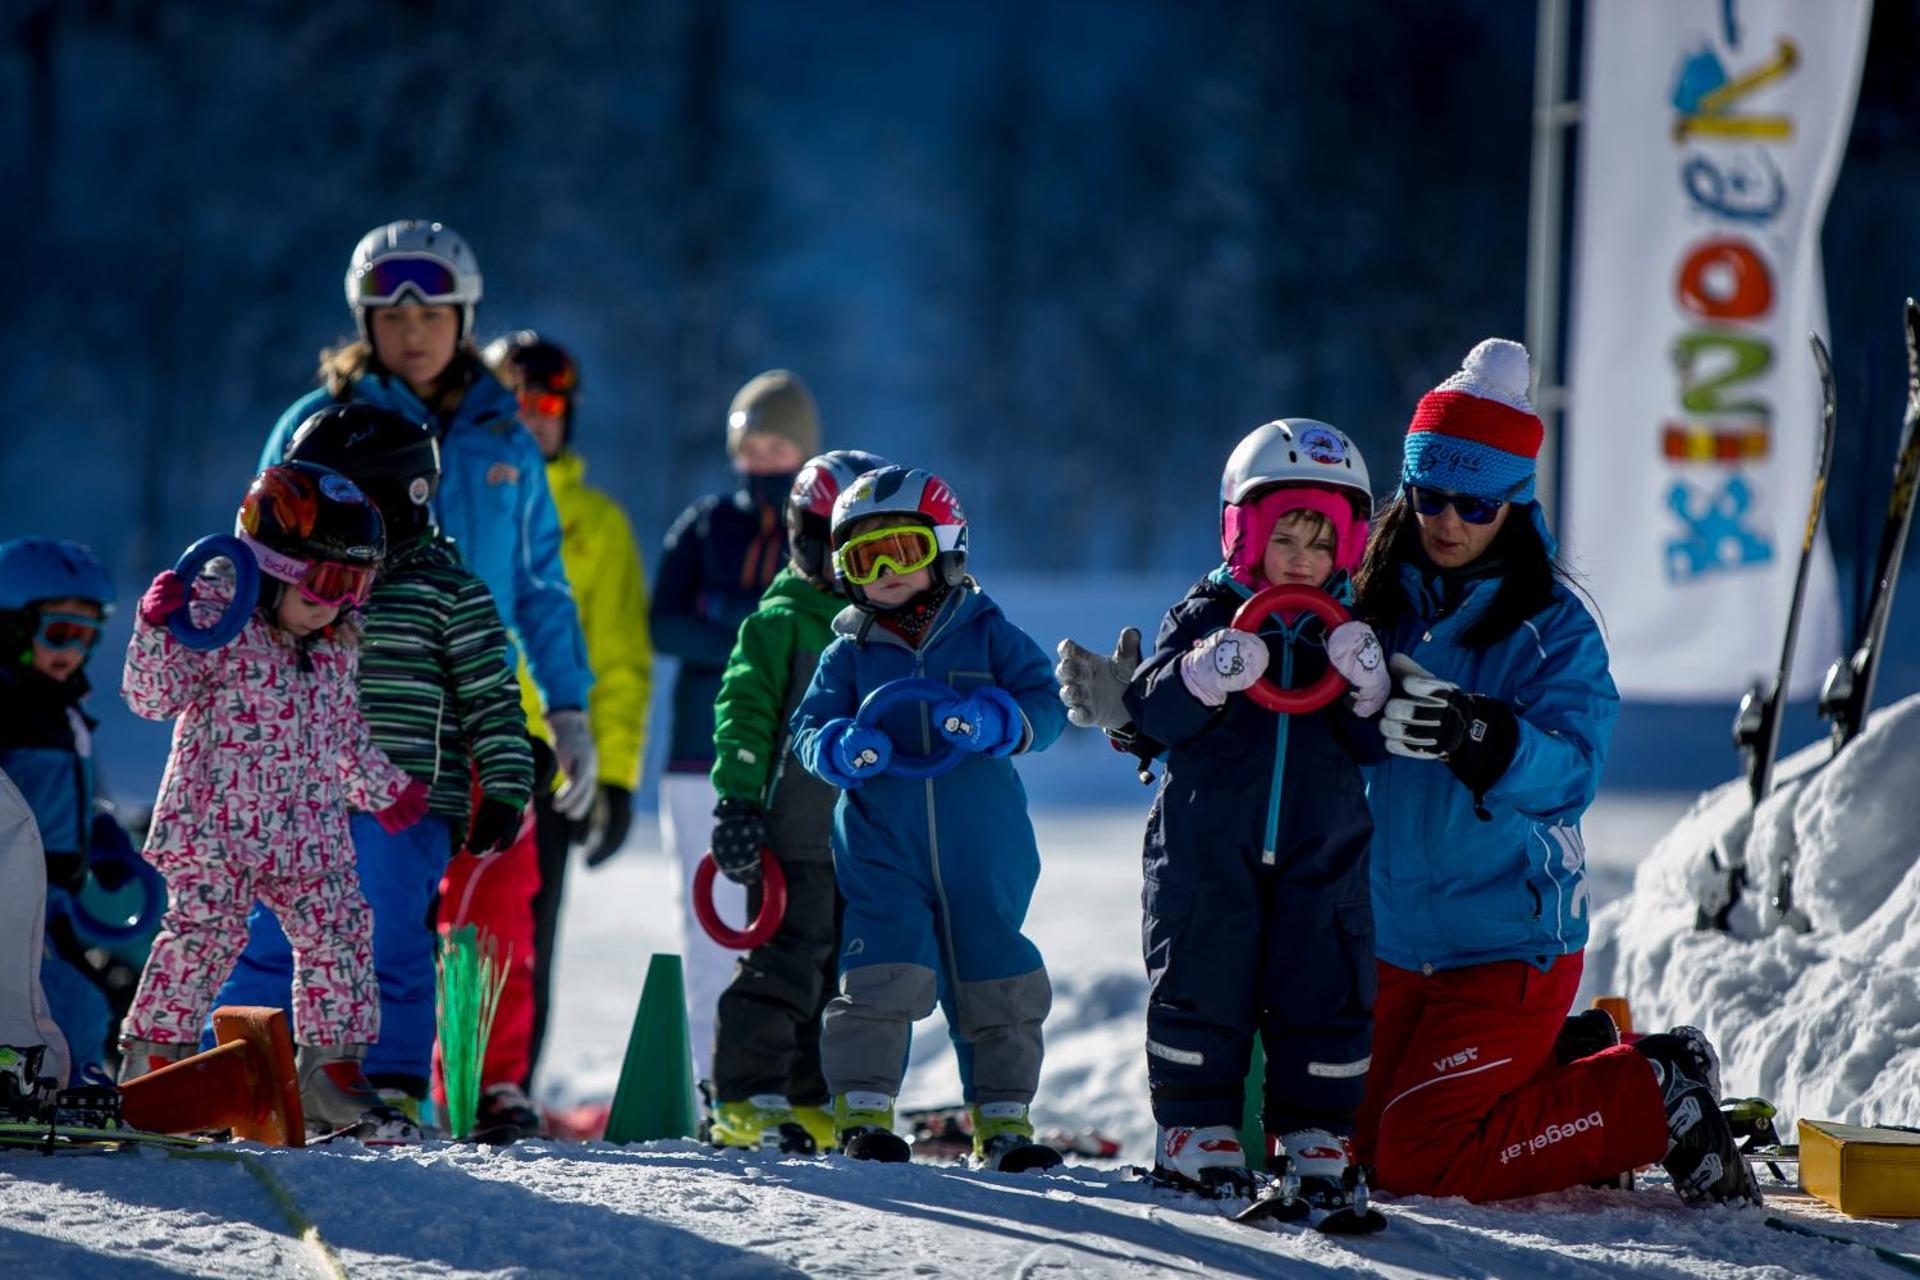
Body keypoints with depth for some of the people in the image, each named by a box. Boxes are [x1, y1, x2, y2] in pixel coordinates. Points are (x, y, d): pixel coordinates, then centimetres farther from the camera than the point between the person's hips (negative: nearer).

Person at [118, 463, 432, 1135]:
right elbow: (155, 696, -14)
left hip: (310, 835, 7)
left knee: (338, 934, 4)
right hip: (216, 823, -7)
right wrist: (159, 627, -28)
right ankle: (153, 1061, -2)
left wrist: (384, 789, 28)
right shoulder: (216, 621, -9)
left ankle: (330, 1074, 13)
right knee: (205, 930, -11)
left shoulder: (336, 645, 12)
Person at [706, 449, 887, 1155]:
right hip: (794, 836, -6)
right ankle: (747, 1103, -5)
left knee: (848, 975, 8)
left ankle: (815, 1103, 16)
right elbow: (745, 712, -7)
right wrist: (737, 800, -15)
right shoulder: (781, 622, -2)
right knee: (786, 965, -9)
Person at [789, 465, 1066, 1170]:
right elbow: (808, 727, 4)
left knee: (998, 986, 6)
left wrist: (996, 721, -22)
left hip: (982, 853, 1)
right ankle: (863, 1108, -2)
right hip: (883, 850, -1)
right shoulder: (849, 653, 8)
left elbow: (1046, 704, -2)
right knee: (882, 979, -12)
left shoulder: (988, 635, 5)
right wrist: (837, 748, -19)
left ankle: (1002, 1118, 17)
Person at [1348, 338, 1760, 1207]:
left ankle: (1654, 1096, 4)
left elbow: (1570, 773, -22)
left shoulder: (1552, 625, -10)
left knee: (1420, 1161, -12)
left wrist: (1478, 737, -42)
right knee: (1366, 1142, 11)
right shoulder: (1378, 605, 2)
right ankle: (1571, 1067, 27)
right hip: (1400, 936, 6)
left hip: (1509, 943, -6)